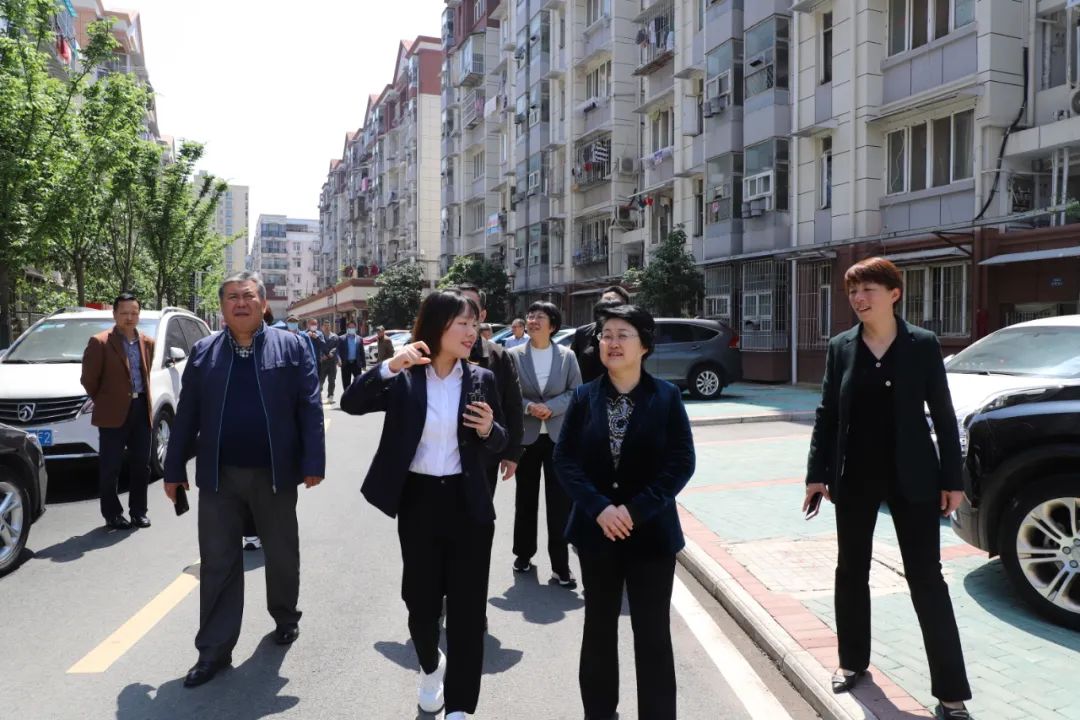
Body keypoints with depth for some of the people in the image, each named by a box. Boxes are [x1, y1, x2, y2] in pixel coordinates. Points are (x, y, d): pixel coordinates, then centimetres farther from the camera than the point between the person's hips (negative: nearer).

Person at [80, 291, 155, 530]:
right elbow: (88, 379, -4)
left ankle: (138, 511, 21)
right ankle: (112, 515, 14)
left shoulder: (147, 343, 9)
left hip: (141, 409, 5)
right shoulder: (100, 342, -8)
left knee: (141, 465, 10)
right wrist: (103, 402, 5)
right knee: (110, 468, 4)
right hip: (114, 413, -5)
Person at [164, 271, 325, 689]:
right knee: (217, 563, 5)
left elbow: (310, 408, -5)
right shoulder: (203, 352, 7)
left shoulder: (292, 346, -1)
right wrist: (175, 469, 4)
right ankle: (214, 650, 15)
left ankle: (285, 618, 38)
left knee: (282, 554, 14)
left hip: (274, 472, -1)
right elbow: (187, 415, 7)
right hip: (219, 475, 2)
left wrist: (314, 462, -11)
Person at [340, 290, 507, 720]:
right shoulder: (403, 378, -4)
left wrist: (489, 430, -16)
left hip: (468, 503, 1)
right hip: (418, 501, 0)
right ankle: (430, 667, 47)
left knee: (467, 607, 4)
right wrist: (390, 365, -27)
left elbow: (498, 445, 8)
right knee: (421, 600, 15)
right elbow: (351, 403, -15)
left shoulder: (481, 379, 0)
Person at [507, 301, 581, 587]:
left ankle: (560, 566, 5)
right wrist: (529, 407, -17)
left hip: (559, 436, 0)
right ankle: (523, 553, 30)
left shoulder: (567, 356, 2)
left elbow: (576, 392, -1)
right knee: (525, 499, 12)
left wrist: (551, 408, -15)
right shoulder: (514, 355, 1)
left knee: (560, 502, -2)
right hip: (526, 435, 1)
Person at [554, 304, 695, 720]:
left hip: (651, 531, -2)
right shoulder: (584, 397, 1)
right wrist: (599, 507, -17)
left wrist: (635, 510, -17)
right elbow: (564, 459, -4)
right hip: (596, 530, 2)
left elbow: (682, 463, -9)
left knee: (653, 632, 5)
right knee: (599, 626, 16)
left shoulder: (666, 396, -4)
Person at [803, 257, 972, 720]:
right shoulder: (840, 347, 1)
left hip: (911, 477, -3)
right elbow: (827, 413, 4)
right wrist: (817, 473, -1)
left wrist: (952, 479, -4)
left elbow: (943, 414, -2)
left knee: (926, 578, 2)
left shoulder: (923, 344, -5)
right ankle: (852, 660, 32)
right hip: (855, 477, 3)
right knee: (851, 571, 13)